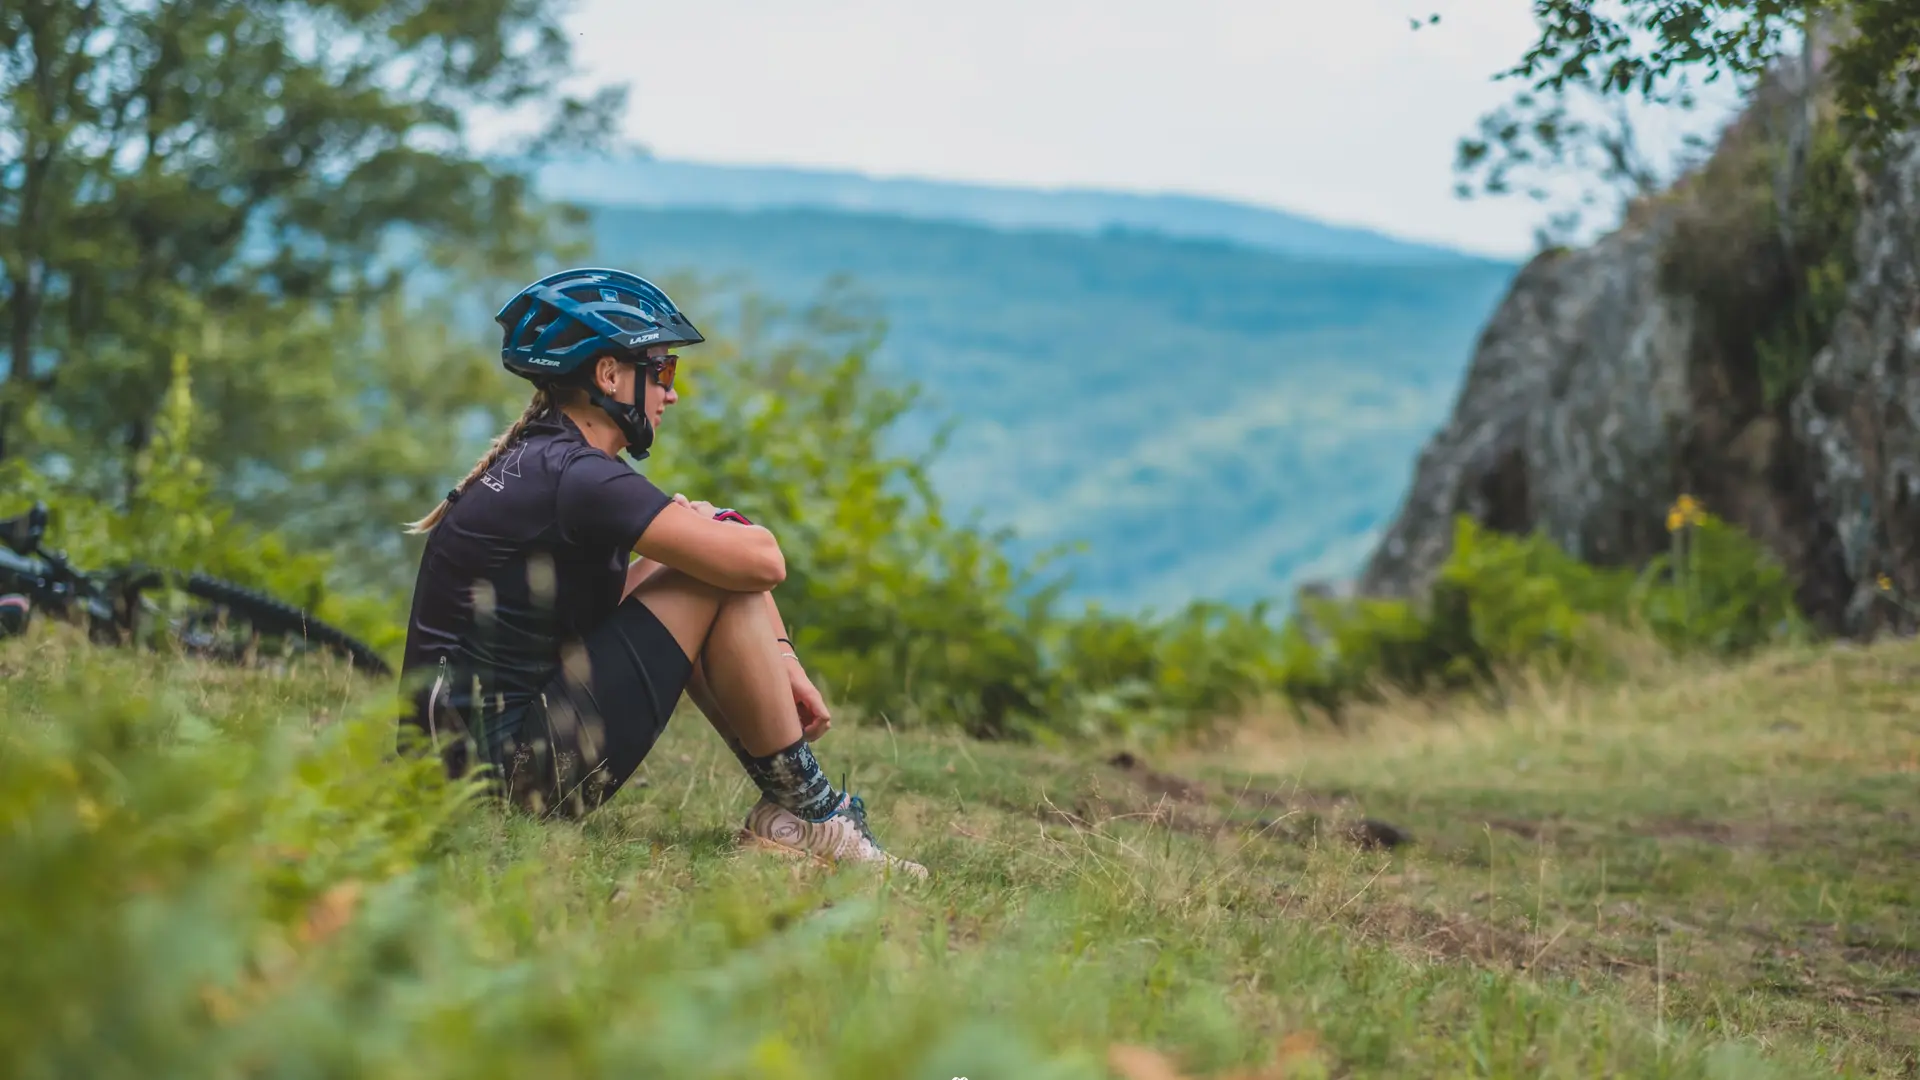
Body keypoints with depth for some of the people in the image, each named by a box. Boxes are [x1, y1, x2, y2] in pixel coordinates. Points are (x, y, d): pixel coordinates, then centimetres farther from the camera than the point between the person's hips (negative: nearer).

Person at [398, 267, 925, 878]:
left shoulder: (536, 463, 15)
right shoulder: (574, 477, -16)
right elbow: (762, 562, -18)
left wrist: (780, 663, 8)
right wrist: (700, 527, 4)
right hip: (516, 769, -10)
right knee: (720, 578, -9)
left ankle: (787, 805, 12)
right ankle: (807, 815, 1)